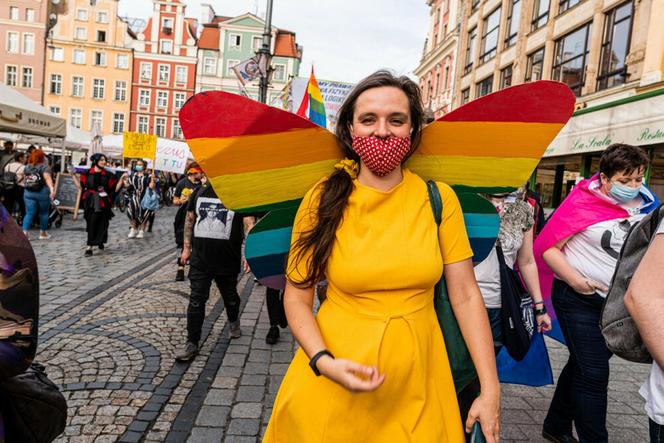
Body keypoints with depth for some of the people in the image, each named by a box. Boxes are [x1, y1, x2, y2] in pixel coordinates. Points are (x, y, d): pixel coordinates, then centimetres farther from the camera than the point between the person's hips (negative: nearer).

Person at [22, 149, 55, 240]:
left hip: (28, 192, 4)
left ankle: (24, 232, -11)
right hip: (42, 192, -4)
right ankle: (43, 233, 20)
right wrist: (52, 189, -38)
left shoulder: (27, 167, 9)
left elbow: (25, 179, 23)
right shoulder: (44, 167, -8)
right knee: (43, 213, 11)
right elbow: (47, 178, -25)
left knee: (29, 213, 3)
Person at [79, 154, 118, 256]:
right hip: (91, 202, -1)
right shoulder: (87, 173, 3)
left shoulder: (108, 175, 2)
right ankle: (89, 246, 0)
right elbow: (81, 186, 6)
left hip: (103, 203, 1)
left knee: (102, 224, 3)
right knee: (91, 223, -4)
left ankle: (100, 241, 21)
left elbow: (114, 189, 3)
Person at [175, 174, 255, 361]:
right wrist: (187, 247, 13)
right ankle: (192, 344, 11)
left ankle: (234, 322, 48)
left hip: (228, 260, -2)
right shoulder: (199, 192, 3)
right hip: (200, 258, 2)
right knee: (196, 301, 1)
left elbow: (249, 224, -13)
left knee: (230, 297, 18)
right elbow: (190, 219, 13)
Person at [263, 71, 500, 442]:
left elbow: (466, 296, -4)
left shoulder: (439, 198, -5)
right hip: (334, 387, 0)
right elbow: (297, 296, -3)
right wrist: (324, 361, -19)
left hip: (417, 386, 1)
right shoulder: (323, 200, -8)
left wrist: (491, 389, -7)